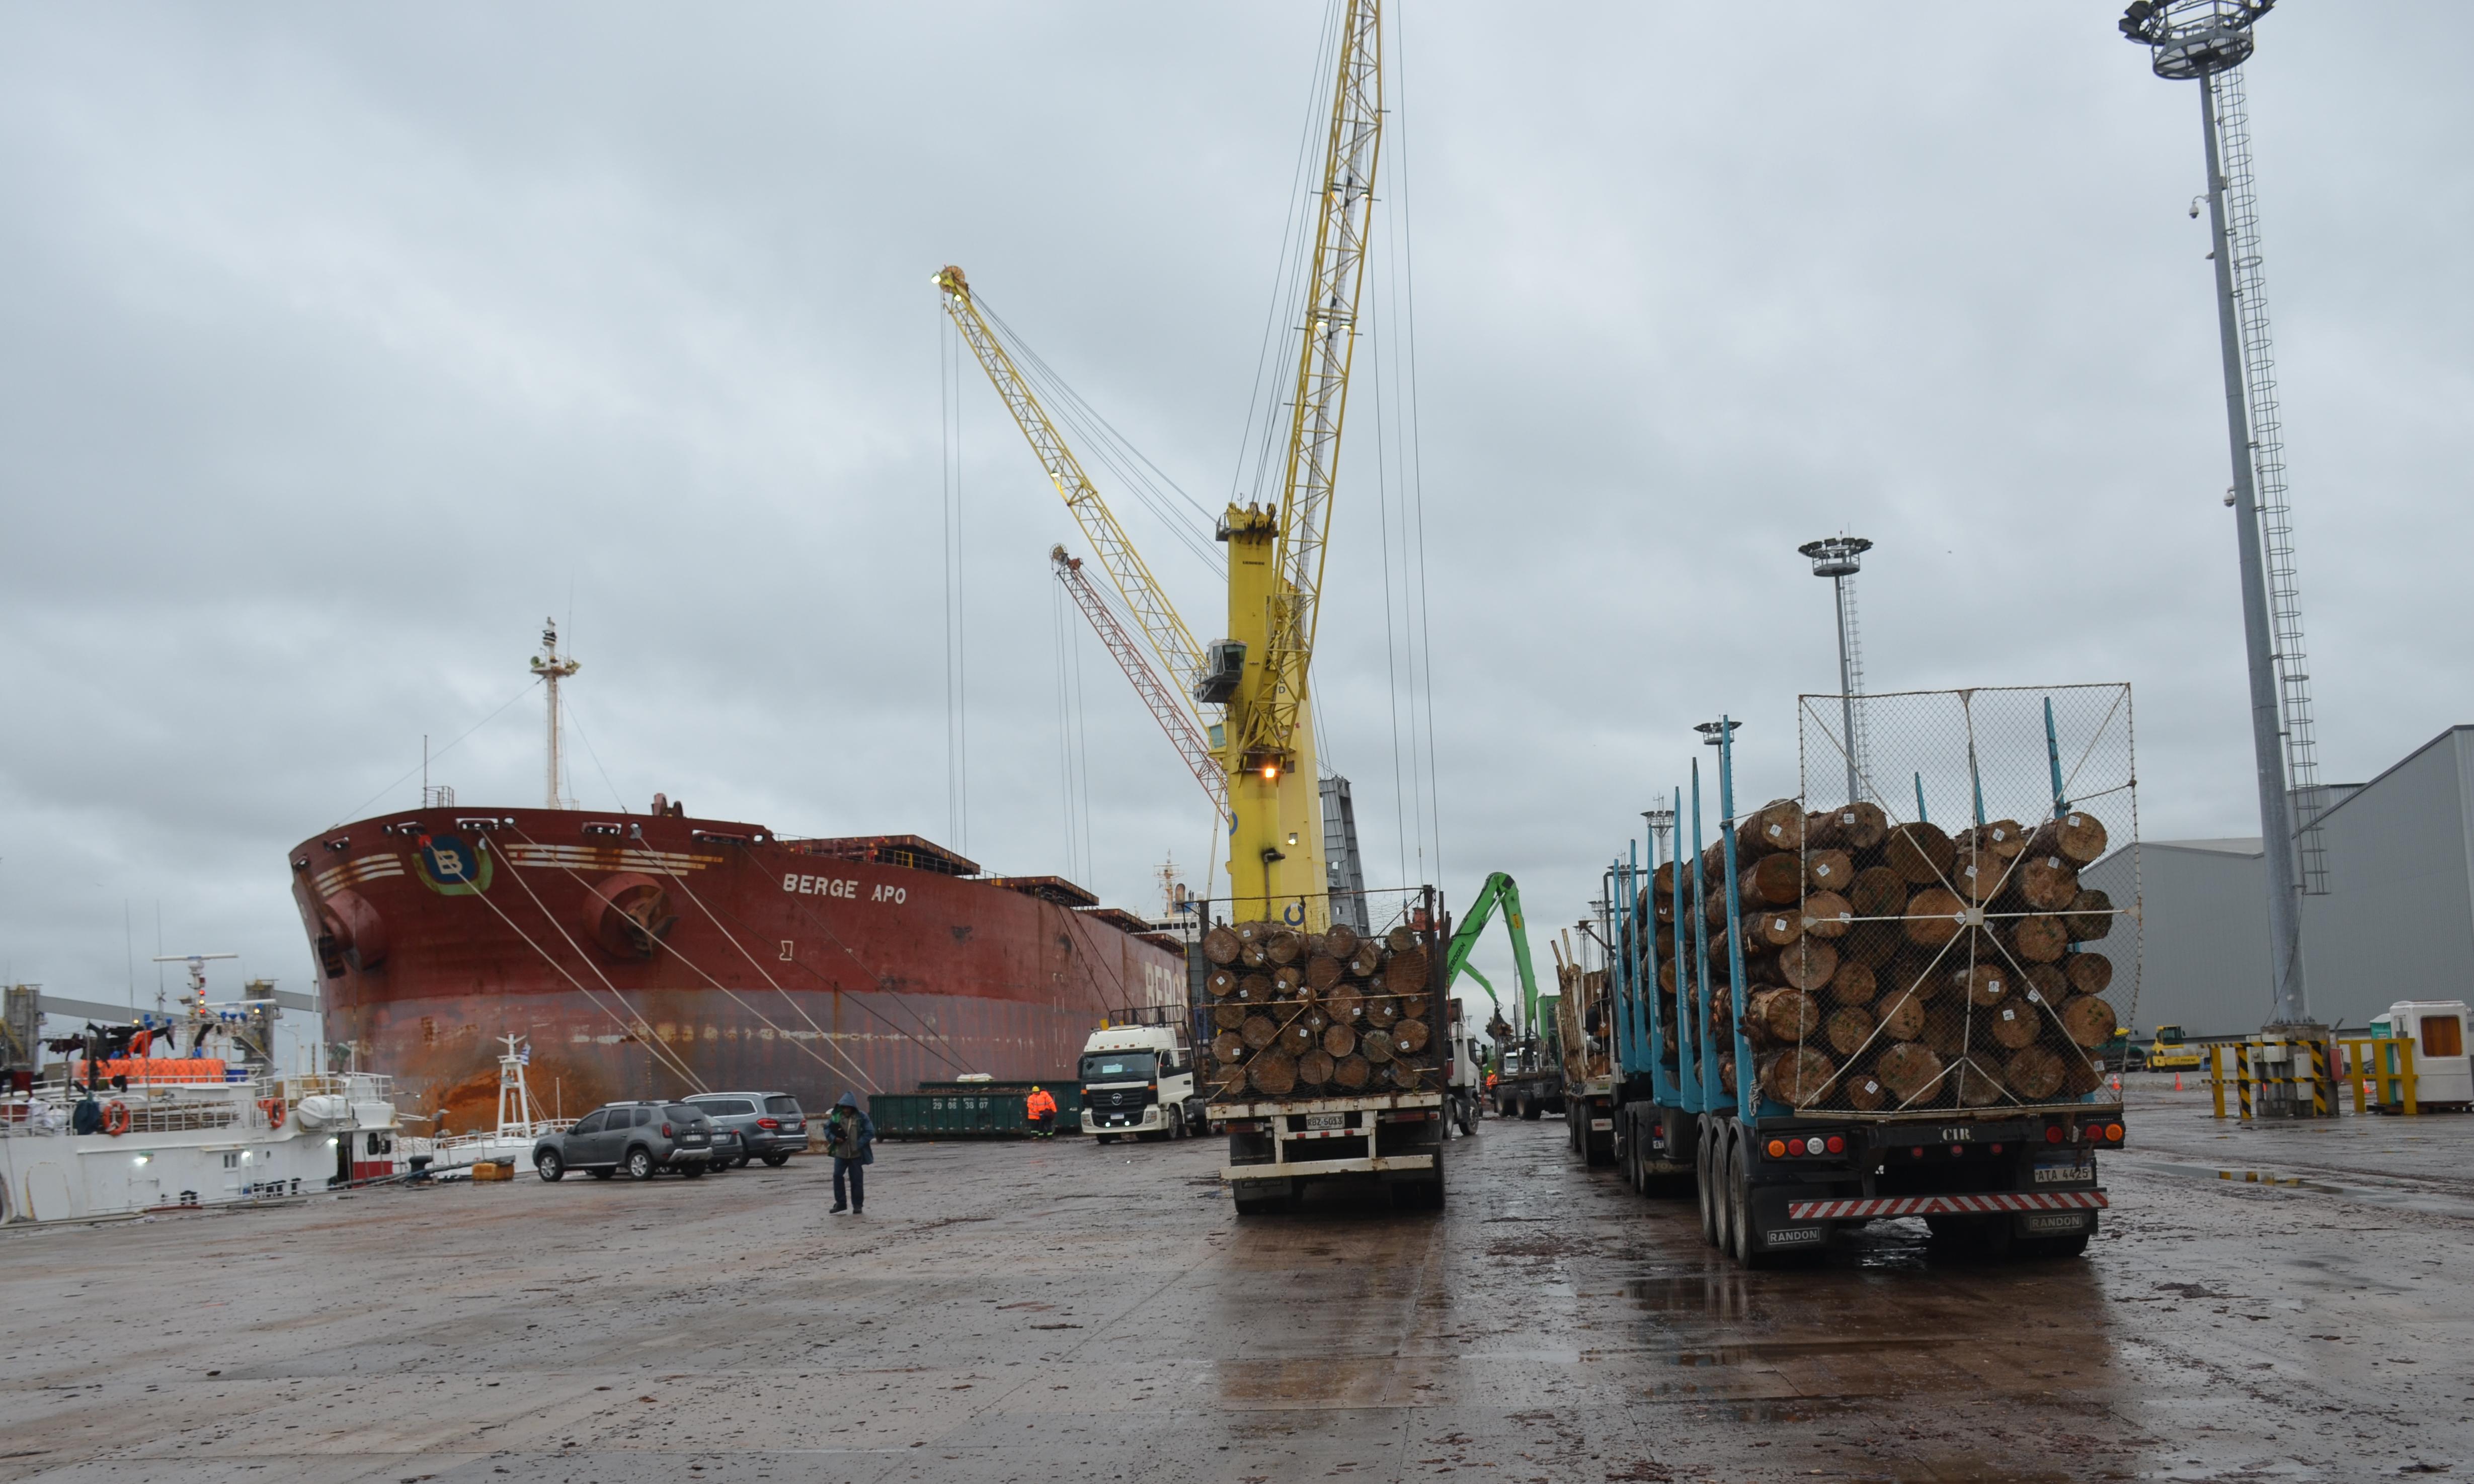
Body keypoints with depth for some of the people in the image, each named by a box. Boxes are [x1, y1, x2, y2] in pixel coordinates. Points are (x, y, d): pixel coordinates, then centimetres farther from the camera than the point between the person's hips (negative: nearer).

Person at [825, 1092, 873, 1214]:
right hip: (840, 1153, 3)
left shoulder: (861, 1117, -7)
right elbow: (827, 1128, 11)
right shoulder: (836, 1117, 1)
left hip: (856, 1154, -3)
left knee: (857, 1180, 2)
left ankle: (858, 1205, 12)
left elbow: (870, 1132, -8)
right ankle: (841, 1203, 10)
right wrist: (834, 1138, -7)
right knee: (837, 1176, -4)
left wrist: (858, 1145, -15)